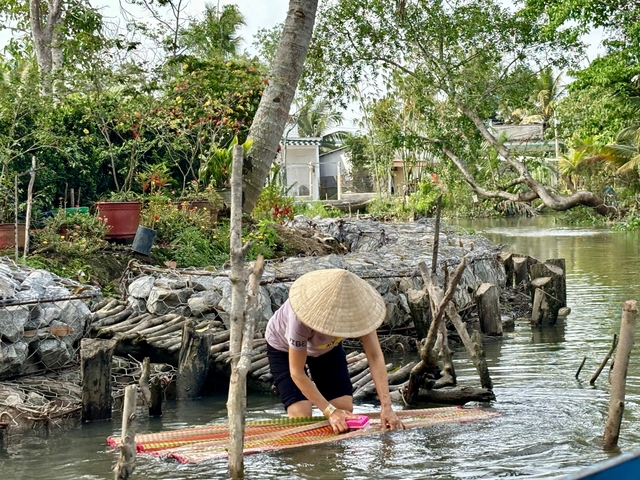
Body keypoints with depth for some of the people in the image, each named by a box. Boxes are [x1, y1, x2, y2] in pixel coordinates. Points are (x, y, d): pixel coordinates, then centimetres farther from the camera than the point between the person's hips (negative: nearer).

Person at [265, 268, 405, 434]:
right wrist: (330, 411, -35)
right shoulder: (301, 318, -43)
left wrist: (386, 407, -41)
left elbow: (375, 357, -32)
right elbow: (297, 373, -32)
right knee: (301, 418, -19)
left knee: (345, 412, -8)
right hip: (285, 349, -4)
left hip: (328, 346, 4)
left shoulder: (357, 308, -34)